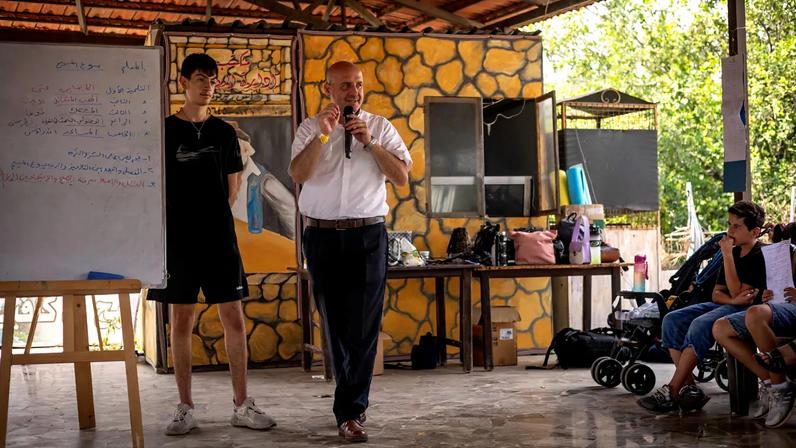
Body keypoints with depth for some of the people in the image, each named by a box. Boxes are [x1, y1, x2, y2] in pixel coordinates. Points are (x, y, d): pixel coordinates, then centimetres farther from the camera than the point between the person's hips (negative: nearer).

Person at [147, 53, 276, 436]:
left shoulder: (223, 132, 9)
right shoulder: (165, 130, 0)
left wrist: (213, 215, 9)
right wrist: (184, 217, 2)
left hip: (220, 237, 3)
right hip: (178, 238, -2)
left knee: (233, 317, 0)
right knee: (181, 321, 2)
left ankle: (241, 405, 7)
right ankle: (185, 408, 10)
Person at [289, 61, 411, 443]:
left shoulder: (379, 127, 6)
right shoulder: (310, 128, 6)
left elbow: (402, 176, -1)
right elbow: (298, 174, -9)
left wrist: (370, 142, -10)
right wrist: (323, 135, -18)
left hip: (367, 235, -1)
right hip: (322, 236, 1)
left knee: (362, 326, -6)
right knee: (334, 323, 7)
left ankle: (350, 412, -2)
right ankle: (354, 399, 22)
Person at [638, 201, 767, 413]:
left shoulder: (760, 257, -10)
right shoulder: (734, 253, 15)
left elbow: (738, 293, -19)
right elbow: (716, 293, 12)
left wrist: (727, 254, -19)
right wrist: (734, 299, -12)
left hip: (746, 310, -9)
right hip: (724, 305, 9)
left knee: (700, 325, -34)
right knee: (672, 320, -11)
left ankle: (671, 392, -29)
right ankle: (689, 388, -18)